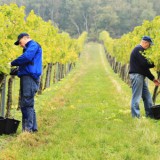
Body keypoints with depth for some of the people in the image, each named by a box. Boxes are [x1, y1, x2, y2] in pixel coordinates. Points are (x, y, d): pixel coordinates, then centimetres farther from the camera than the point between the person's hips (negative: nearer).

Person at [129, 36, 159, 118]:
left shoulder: (141, 50, 21)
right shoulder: (138, 49, -10)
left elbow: (144, 67, 21)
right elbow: (144, 64, -19)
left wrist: (153, 78, 17)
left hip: (141, 76, 10)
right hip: (136, 75, -10)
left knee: (147, 96, 12)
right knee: (136, 96, -8)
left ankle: (150, 114, 17)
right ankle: (135, 116, -7)